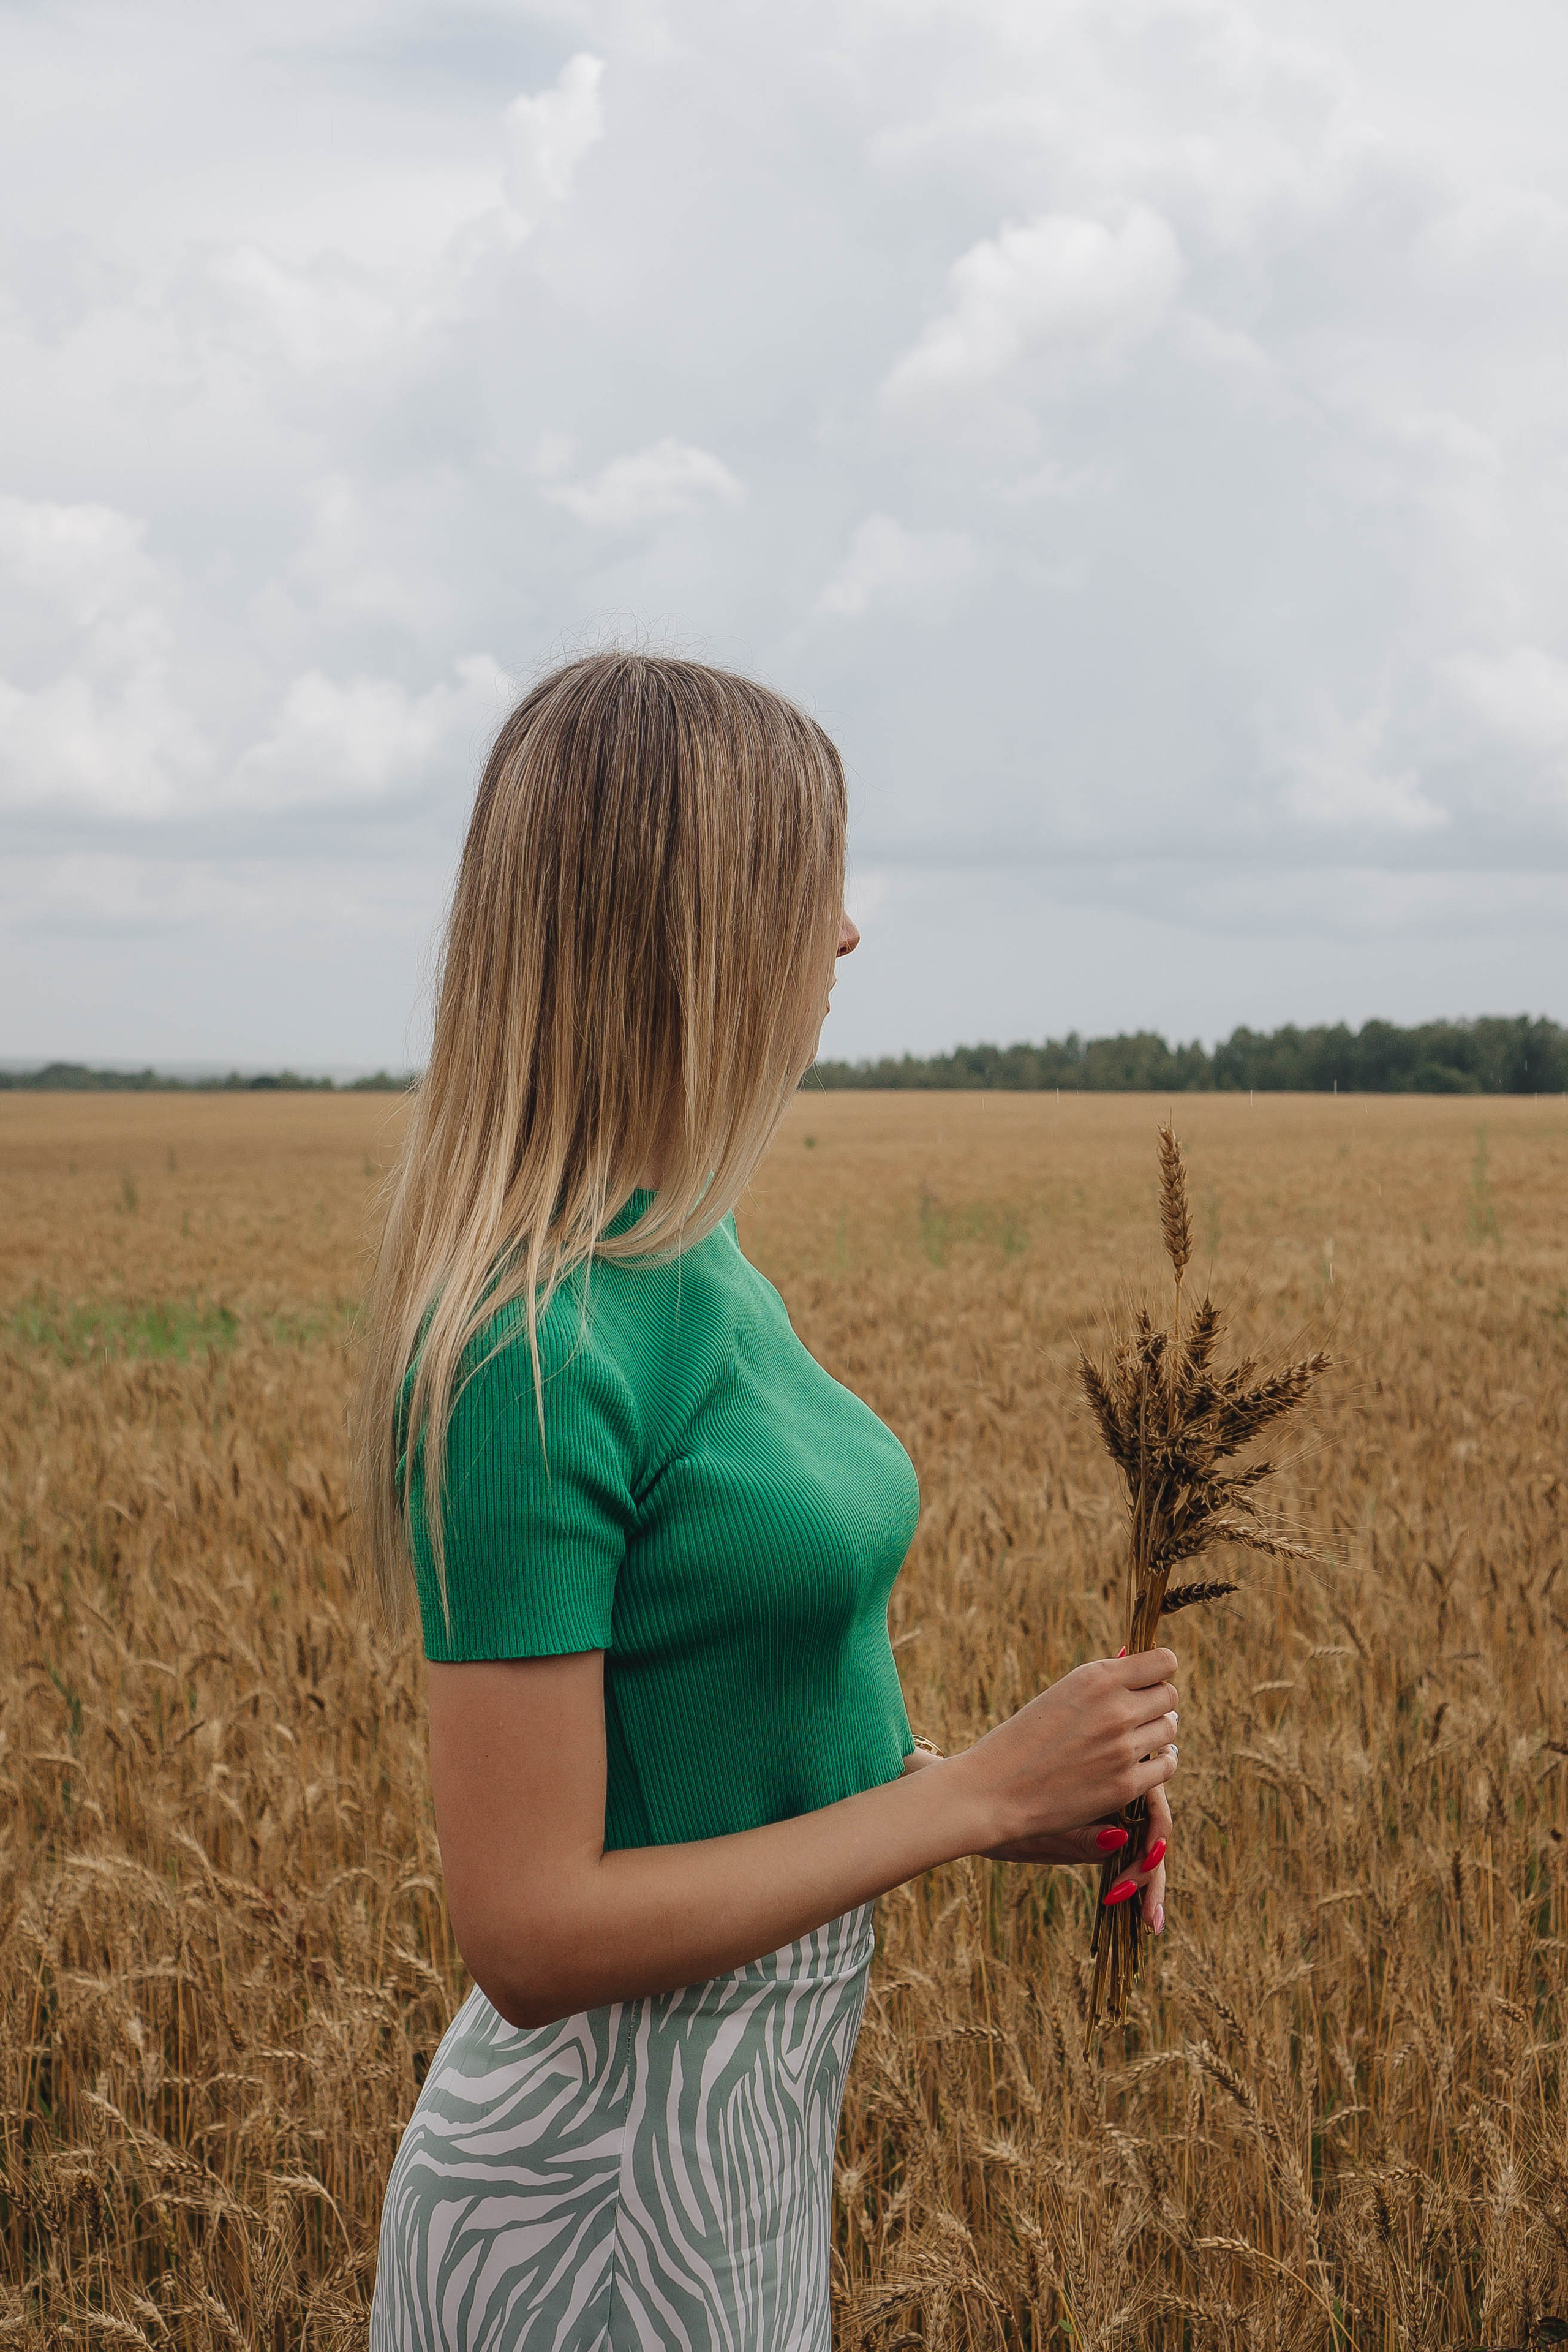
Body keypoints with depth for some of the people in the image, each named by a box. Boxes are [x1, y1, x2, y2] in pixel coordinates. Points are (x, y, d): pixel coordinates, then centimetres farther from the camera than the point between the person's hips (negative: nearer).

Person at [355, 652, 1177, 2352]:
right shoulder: (532, 1357, -24)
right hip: (606, 2180, -8)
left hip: (756, 2120, 8)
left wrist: (1020, 1795, -1)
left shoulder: (683, 1260, 3)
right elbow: (529, 1931, -22)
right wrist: (975, 1790, -19)